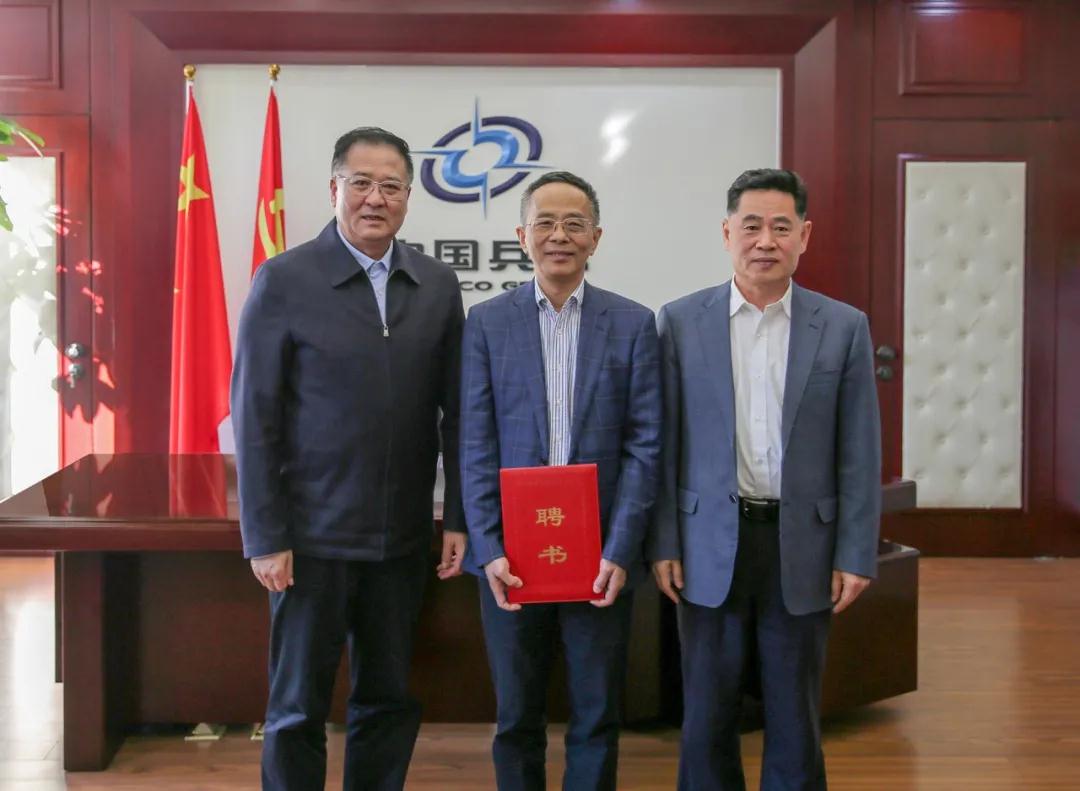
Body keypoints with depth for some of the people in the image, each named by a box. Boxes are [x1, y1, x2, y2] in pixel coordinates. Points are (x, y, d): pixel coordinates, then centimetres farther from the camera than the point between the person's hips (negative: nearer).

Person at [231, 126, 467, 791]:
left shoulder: (438, 285, 4)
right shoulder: (284, 280, -6)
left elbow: (455, 411, 7)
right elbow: (254, 415, -6)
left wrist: (460, 519, 2)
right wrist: (265, 538, -9)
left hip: (403, 538, 4)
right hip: (313, 537, -3)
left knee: (390, 703, 14)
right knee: (299, 709, 8)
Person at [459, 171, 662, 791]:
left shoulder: (634, 324, 2)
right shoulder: (487, 323, 3)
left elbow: (645, 445, -2)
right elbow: (477, 446, -1)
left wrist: (619, 551, -11)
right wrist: (489, 549, -9)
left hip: (602, 555, 0)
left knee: (598, 719, 10)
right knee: (517, 718, 12)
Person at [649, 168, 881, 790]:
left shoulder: (844, 327, 0)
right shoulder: (682, 321, 0)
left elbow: (859, 454, 1)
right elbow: (666, 444, 1)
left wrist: (856, 555, -2)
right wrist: (663, 545, -1)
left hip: (802, 547, 0)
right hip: (711, 546, 0)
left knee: (796, 716, 11)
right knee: (708, 715, 10)